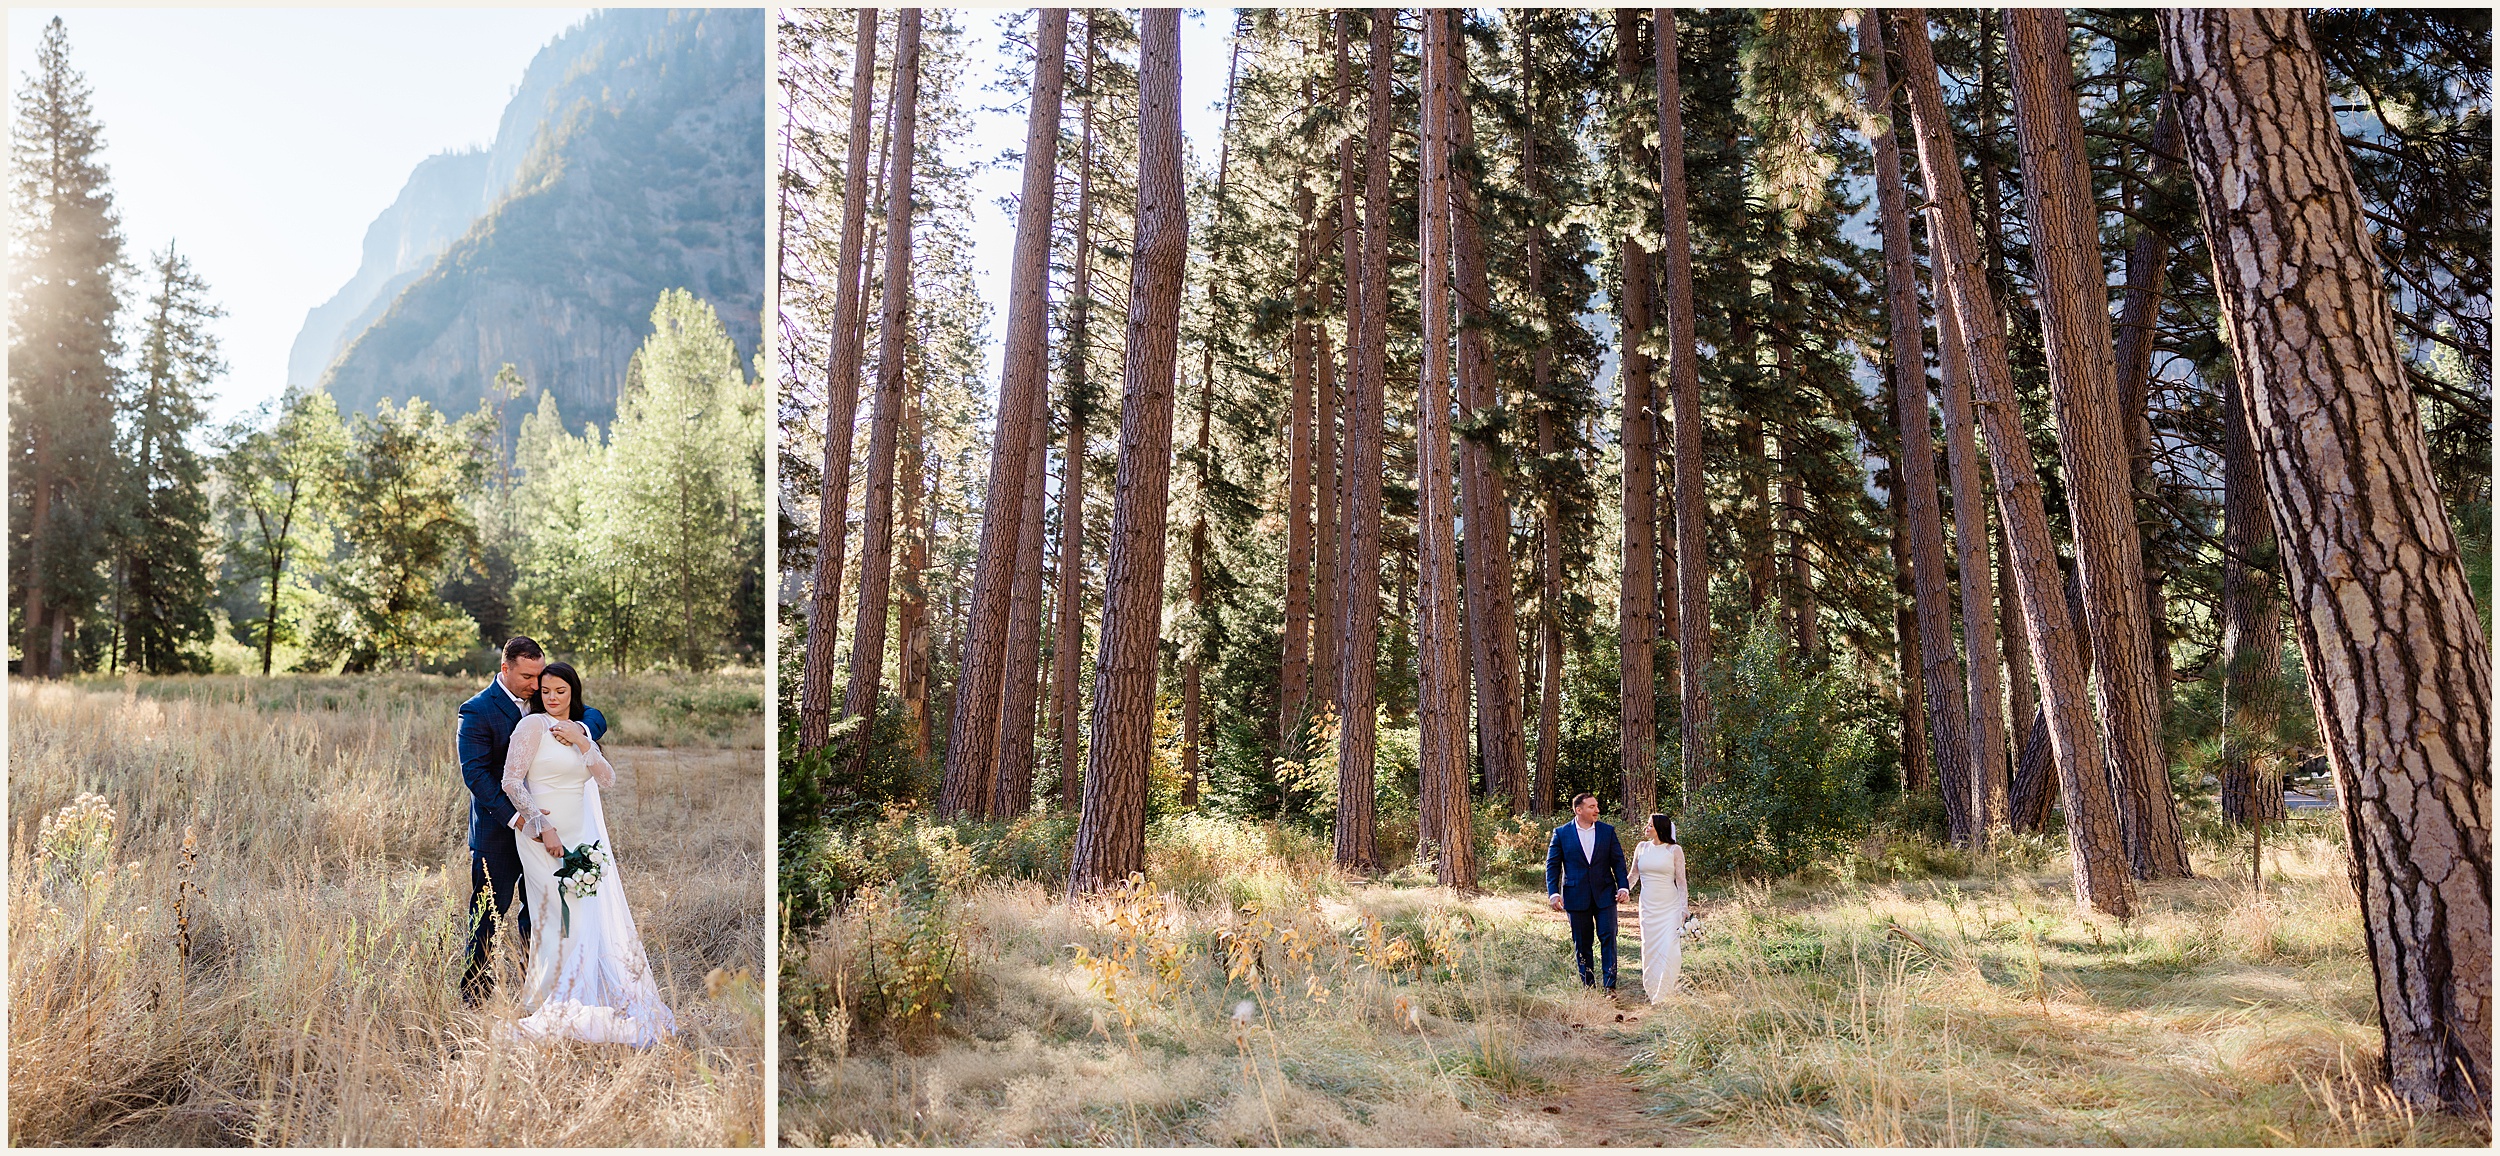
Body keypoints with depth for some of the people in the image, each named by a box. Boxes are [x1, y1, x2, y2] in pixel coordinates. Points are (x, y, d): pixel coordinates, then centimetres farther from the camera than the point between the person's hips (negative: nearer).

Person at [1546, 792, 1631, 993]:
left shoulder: (1607, 831, 4)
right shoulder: (1562, 833, 0)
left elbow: (1618, 861, 6)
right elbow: (1552, 865, 1)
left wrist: (1623, 886, -5)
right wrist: (1553, 893, -8)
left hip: (1605, 894, 1)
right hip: (1576, 896, -1)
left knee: (1608, 937, -5)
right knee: (1582, 942, 7)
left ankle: (1610, 985, 0)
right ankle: (1587, 985, 17)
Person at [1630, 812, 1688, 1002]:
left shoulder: (1674, 850, -2)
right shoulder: (1642, 847, 7)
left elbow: (1681, 881, 0)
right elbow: (1633, 876, 16)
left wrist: (1684, 908, -4)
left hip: (1670, 906, -3)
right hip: (1648, 906, 3)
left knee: (1669, 949, -10)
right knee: (1649, 948, 5)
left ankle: (1666, 995, -3)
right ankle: (1652, 991, 16)